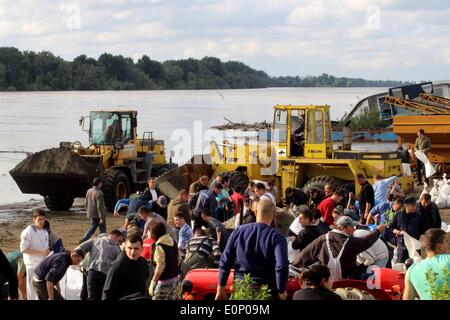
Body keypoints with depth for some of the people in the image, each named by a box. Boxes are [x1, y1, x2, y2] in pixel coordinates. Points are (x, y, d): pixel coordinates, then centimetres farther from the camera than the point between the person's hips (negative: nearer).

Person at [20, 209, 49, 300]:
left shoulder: (45, 232, 14)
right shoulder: (28, 232, -11)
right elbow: (24, 249, -17)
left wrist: (47, 252, 2)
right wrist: (40, 252, -19)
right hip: (33, 265, -7)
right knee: (33, 286, -5)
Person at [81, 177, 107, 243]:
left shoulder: (89, 191, 4)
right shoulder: (99, 193, -22)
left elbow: (86, 203, 13)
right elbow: (99, 206, -23)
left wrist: (88, 212, 25)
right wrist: (101, 217, -20)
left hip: (92, 214, 8)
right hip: (98, 215, -8)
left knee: (93, 227, 20)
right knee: (102, 229, 6)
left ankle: (84, 239, 8)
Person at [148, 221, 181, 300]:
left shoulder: (159, 246, -18)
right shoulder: (173, 242, 6)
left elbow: (160, 267, -23)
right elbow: (178, 260, 15)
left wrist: (152, 284, -20)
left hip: (164, 281, -8)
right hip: (174, 279, 8)